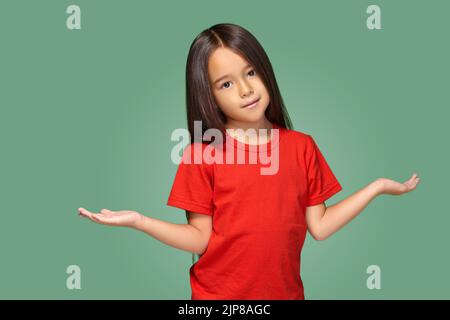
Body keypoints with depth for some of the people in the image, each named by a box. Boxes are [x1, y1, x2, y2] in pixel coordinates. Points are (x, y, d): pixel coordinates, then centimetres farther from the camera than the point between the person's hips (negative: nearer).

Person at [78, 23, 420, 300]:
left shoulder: (302, 147, -2)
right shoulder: (202, 154, -10)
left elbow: (319, 226, -2)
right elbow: (200, 238, -9)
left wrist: (377, 186, -4)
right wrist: (138, 221, -21)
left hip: (286, 291, 3)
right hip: (218, 293, -2)